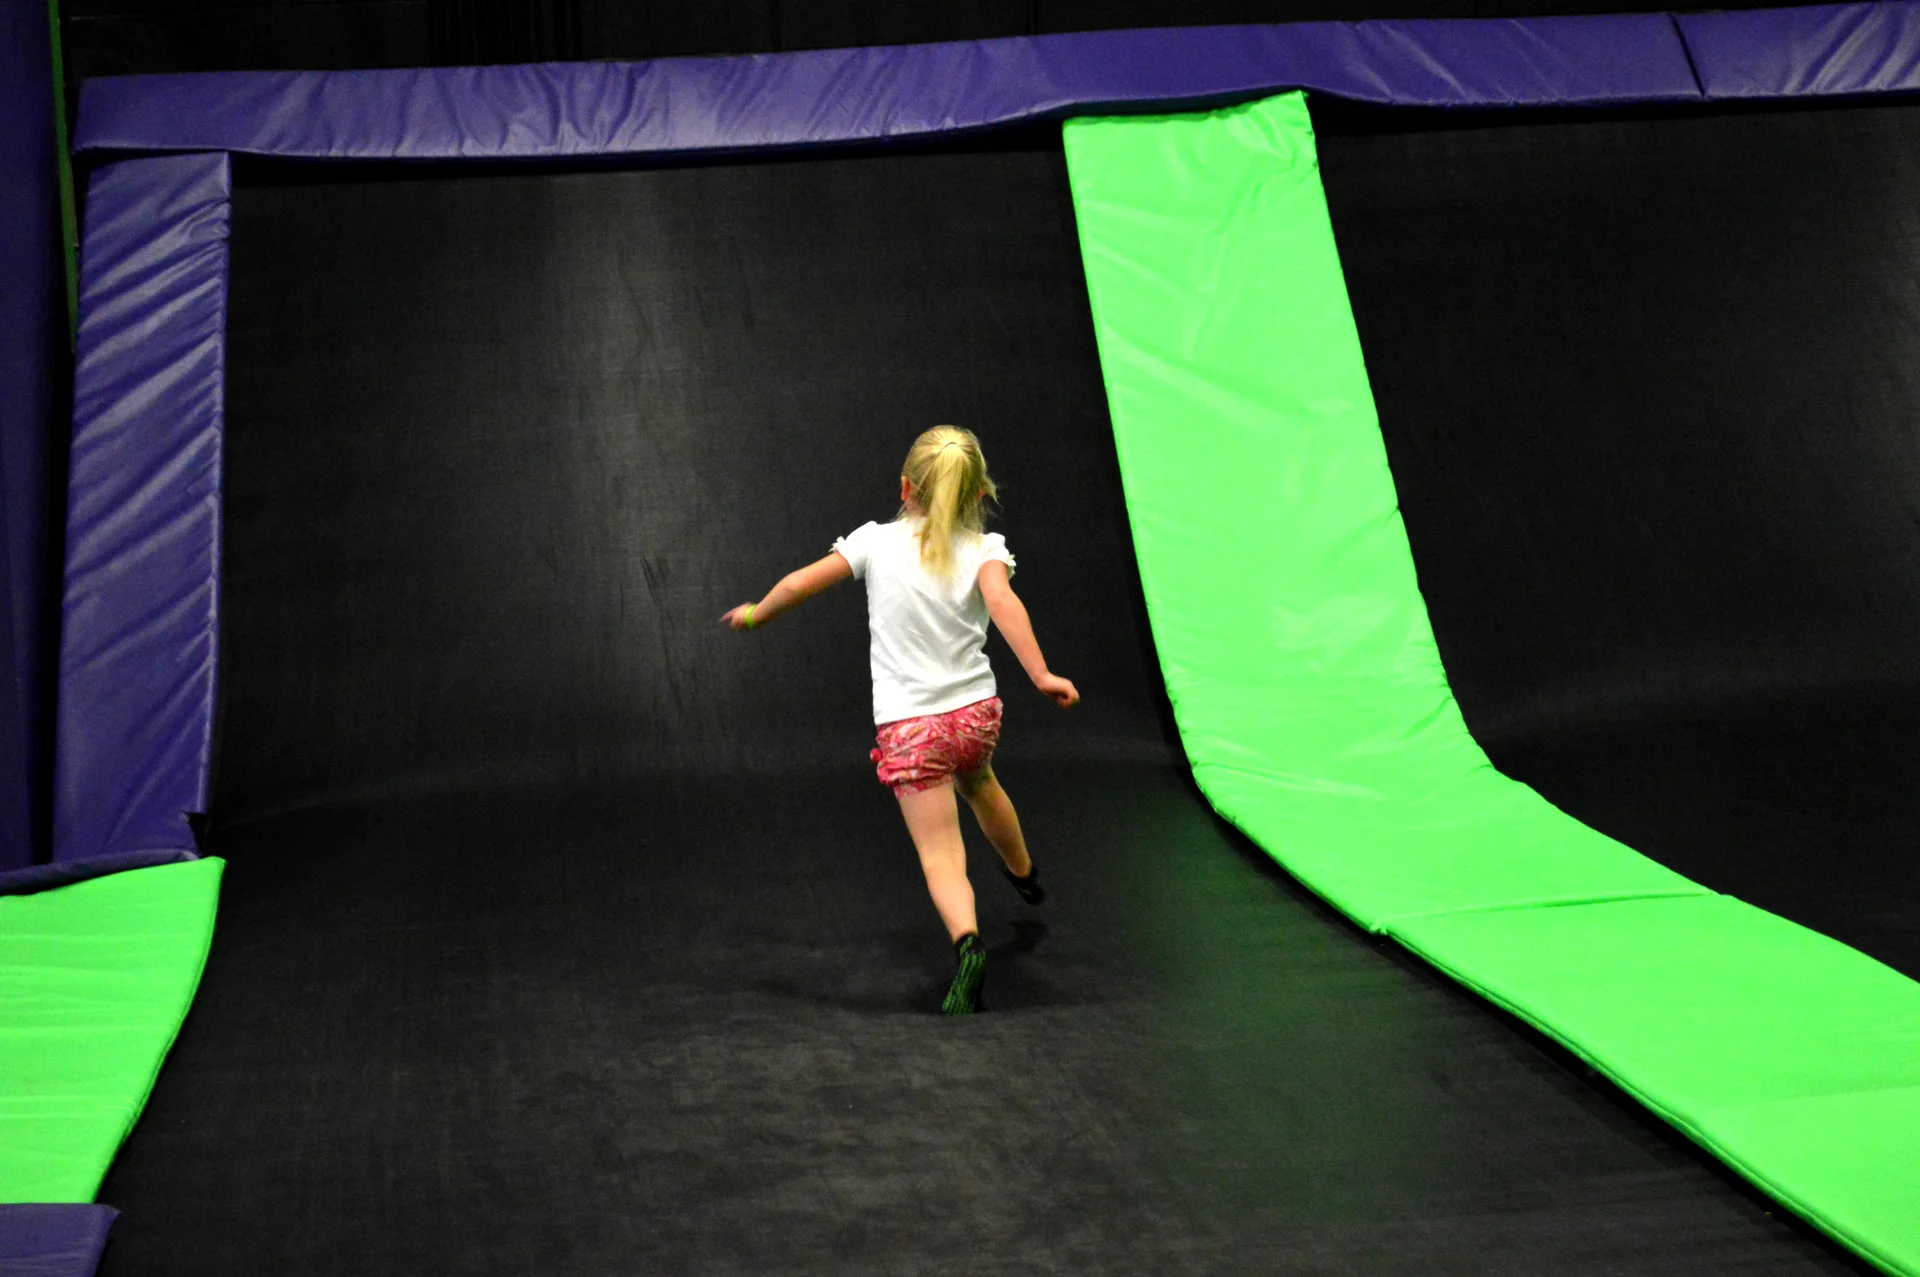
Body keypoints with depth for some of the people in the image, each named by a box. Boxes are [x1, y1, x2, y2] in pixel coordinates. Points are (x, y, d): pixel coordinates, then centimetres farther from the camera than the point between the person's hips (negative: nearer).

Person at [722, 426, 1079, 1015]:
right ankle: (1024, 874, 61)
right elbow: (1002, 601, -26)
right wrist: (1040, 674, -34)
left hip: (907, 725, -3)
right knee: (978, 782, 36)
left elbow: (801, 583, -1)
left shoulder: (877, 541, -4)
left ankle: (967, 942, -30)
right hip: (976, 712, 3)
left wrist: (756, 614, 18)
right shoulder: (983, 549, -6)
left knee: (939, 853, -3)